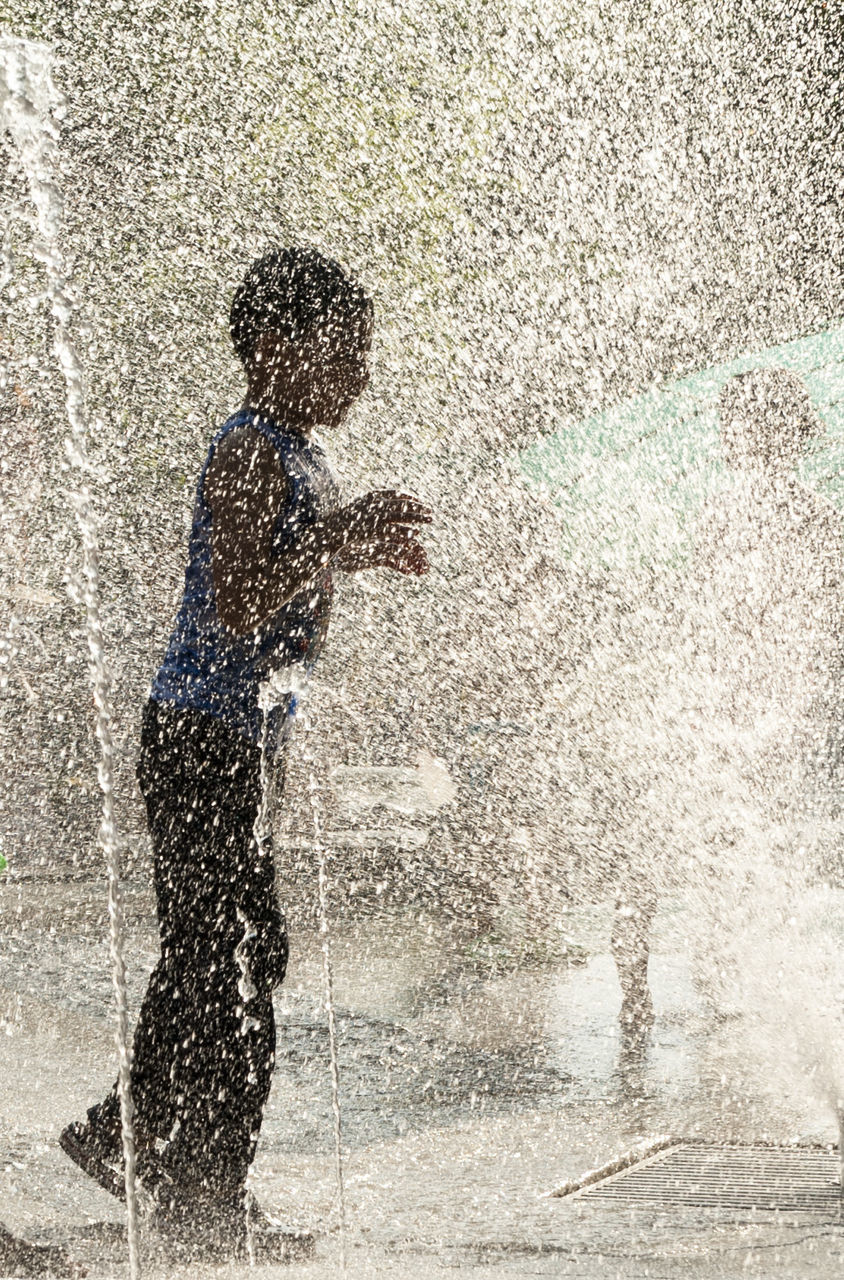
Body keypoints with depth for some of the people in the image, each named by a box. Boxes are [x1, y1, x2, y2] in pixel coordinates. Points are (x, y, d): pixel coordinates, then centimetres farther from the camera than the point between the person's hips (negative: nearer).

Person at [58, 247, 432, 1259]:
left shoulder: (298, 456, 15)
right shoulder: (248, 455, -16)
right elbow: (239, 604, -25)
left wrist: (359, 548, 9)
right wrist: (341, 538, -26)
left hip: (240, 740, 10)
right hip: (201, 735, -10)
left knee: (230, 952, 15)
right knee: (229, 957, -5)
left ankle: (126, 1135, 28)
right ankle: (202, 1196, 5)